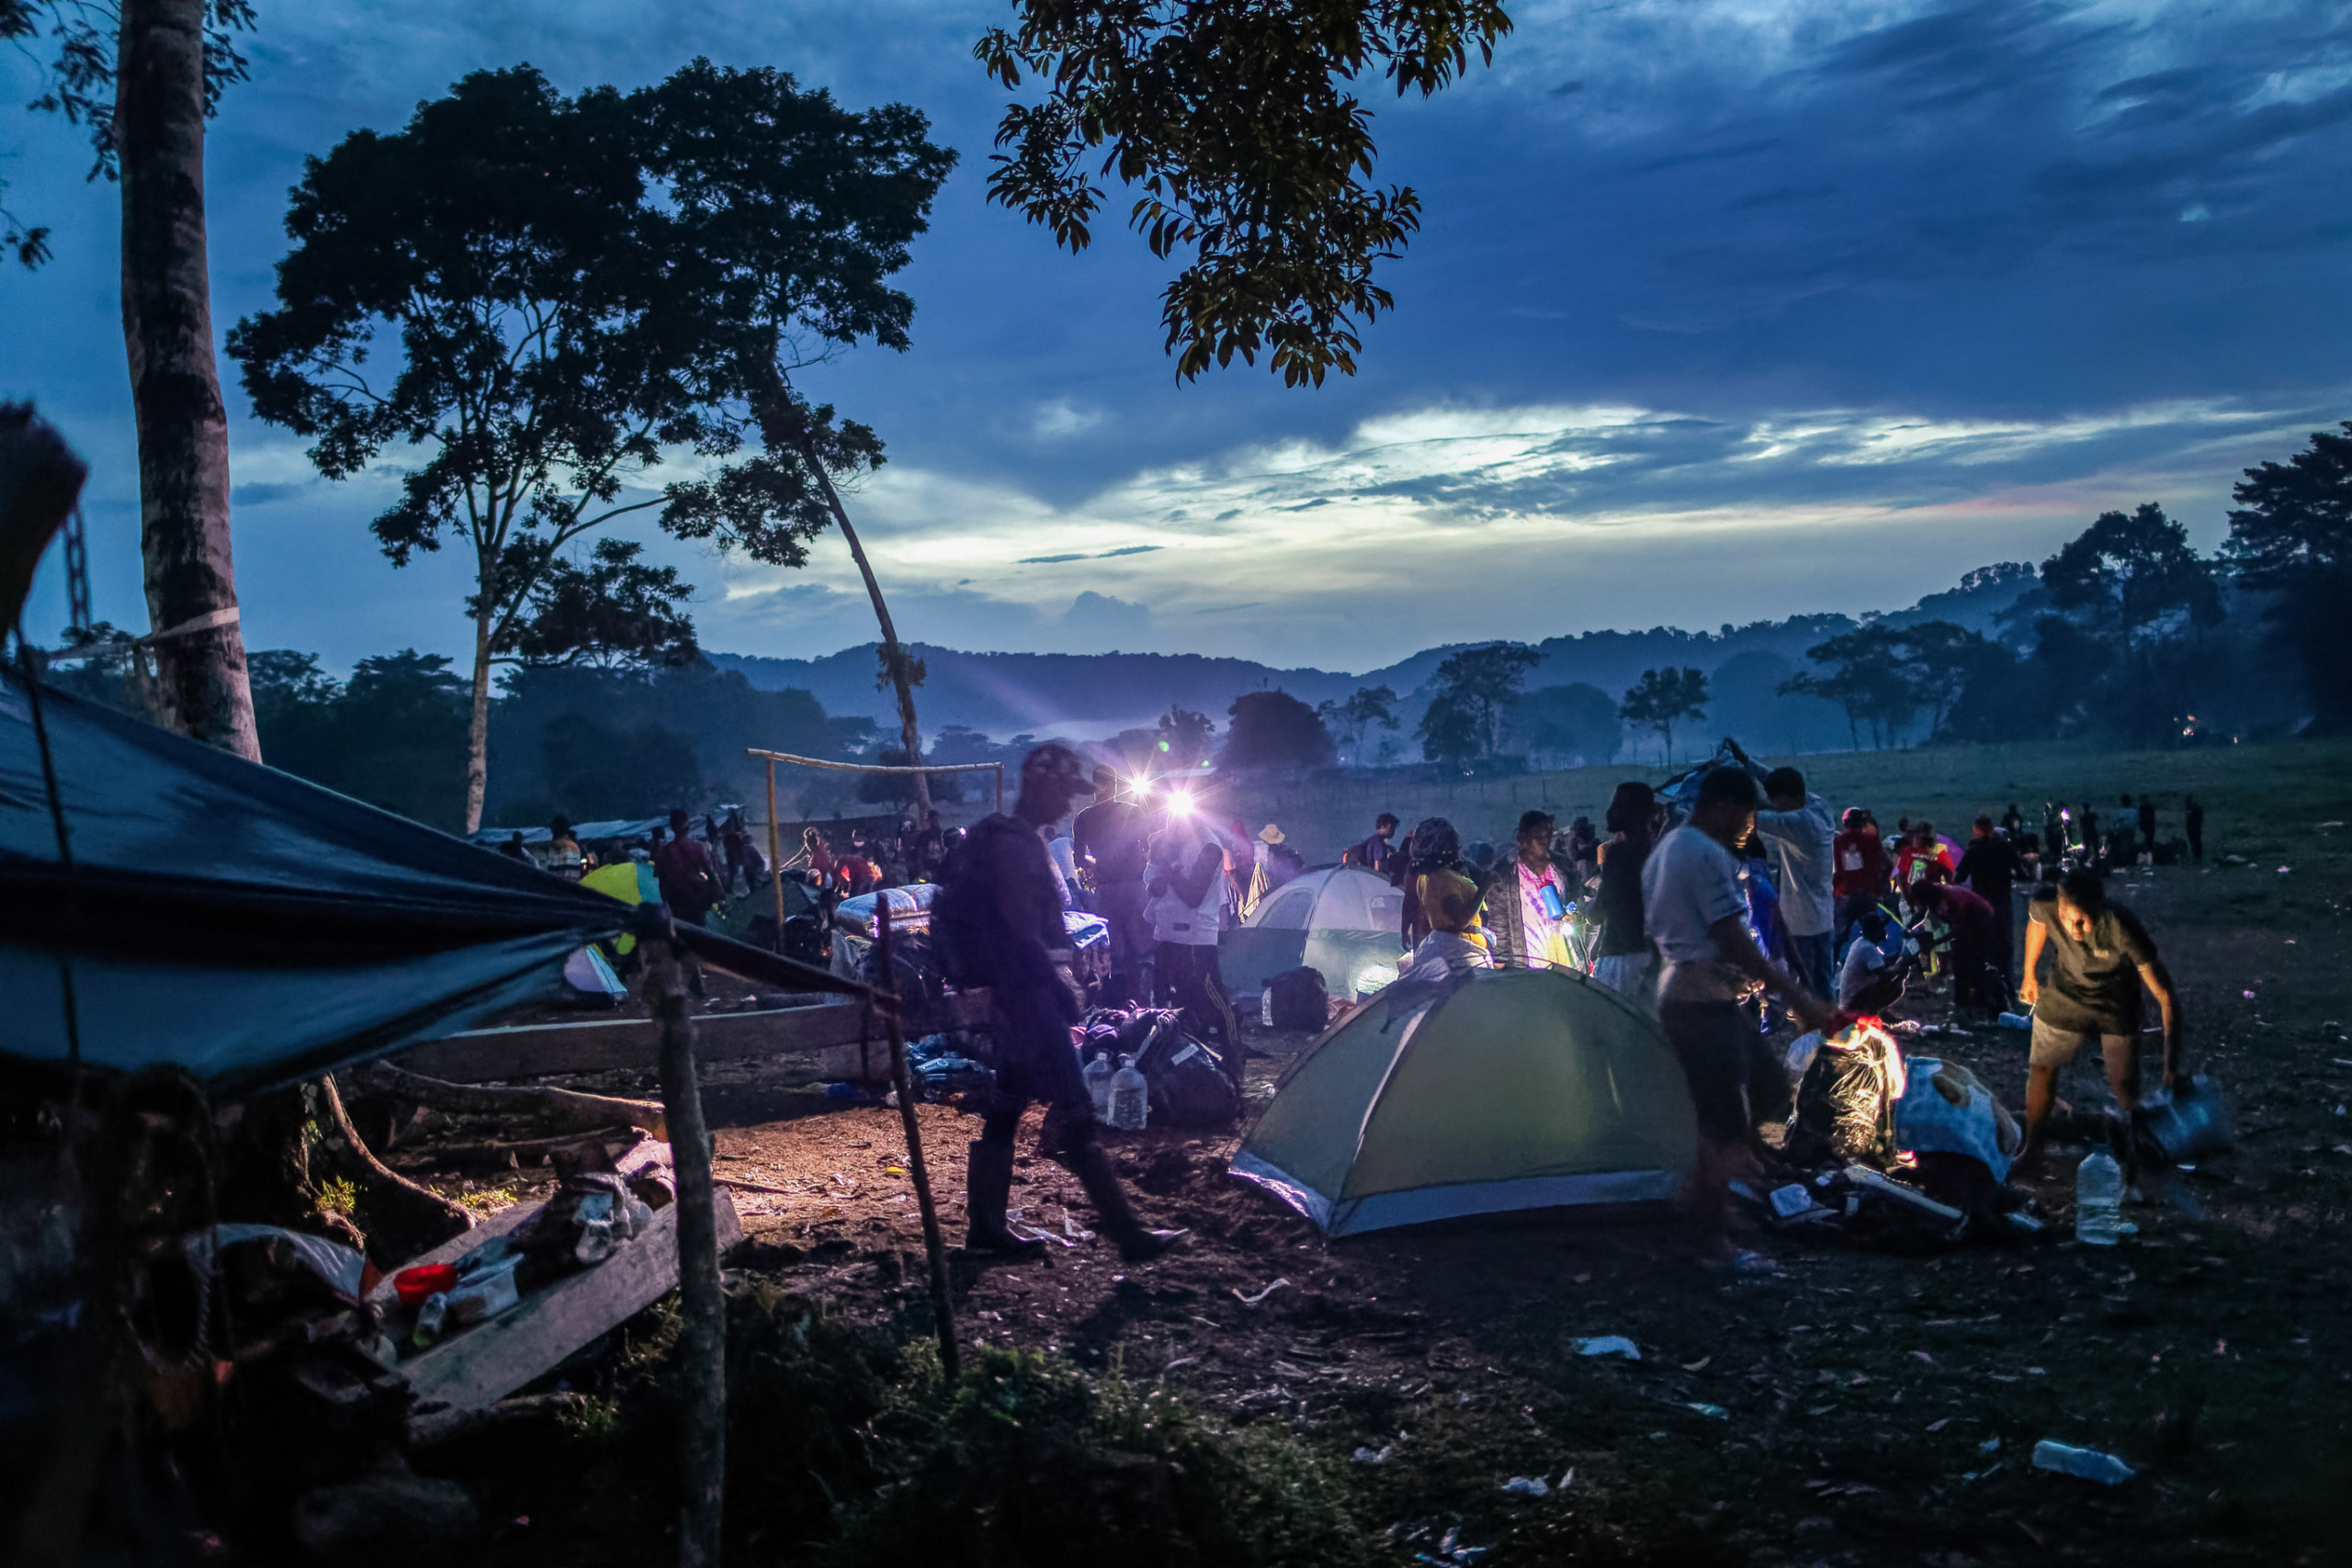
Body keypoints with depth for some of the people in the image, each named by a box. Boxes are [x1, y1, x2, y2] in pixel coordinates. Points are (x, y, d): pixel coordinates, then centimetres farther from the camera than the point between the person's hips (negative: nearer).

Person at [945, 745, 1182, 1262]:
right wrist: (1061, 986, -15)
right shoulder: (1012, 843, -16)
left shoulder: (1025, 839, 16)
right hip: (1027, 991, -11)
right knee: (1074, 1112, -9)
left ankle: (985, 1225, 22)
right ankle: (1129, 1233, -8)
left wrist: (1060, 983, 18)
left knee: (1006, 1105, 14)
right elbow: (1022, 931, -21)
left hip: (1019, 992, 11)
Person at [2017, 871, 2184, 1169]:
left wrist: (2172, 1065, -34)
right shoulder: (2044, 905, -30)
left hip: (2117, 1006, -2)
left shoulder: (2124, 930, -39)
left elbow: (2166, 996, -32)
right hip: (2065, 994, 2)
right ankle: (2032, 1147, 29)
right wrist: (2029, 974, 12)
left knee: (2124, 1084, 1)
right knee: (2042, 1066, 10)